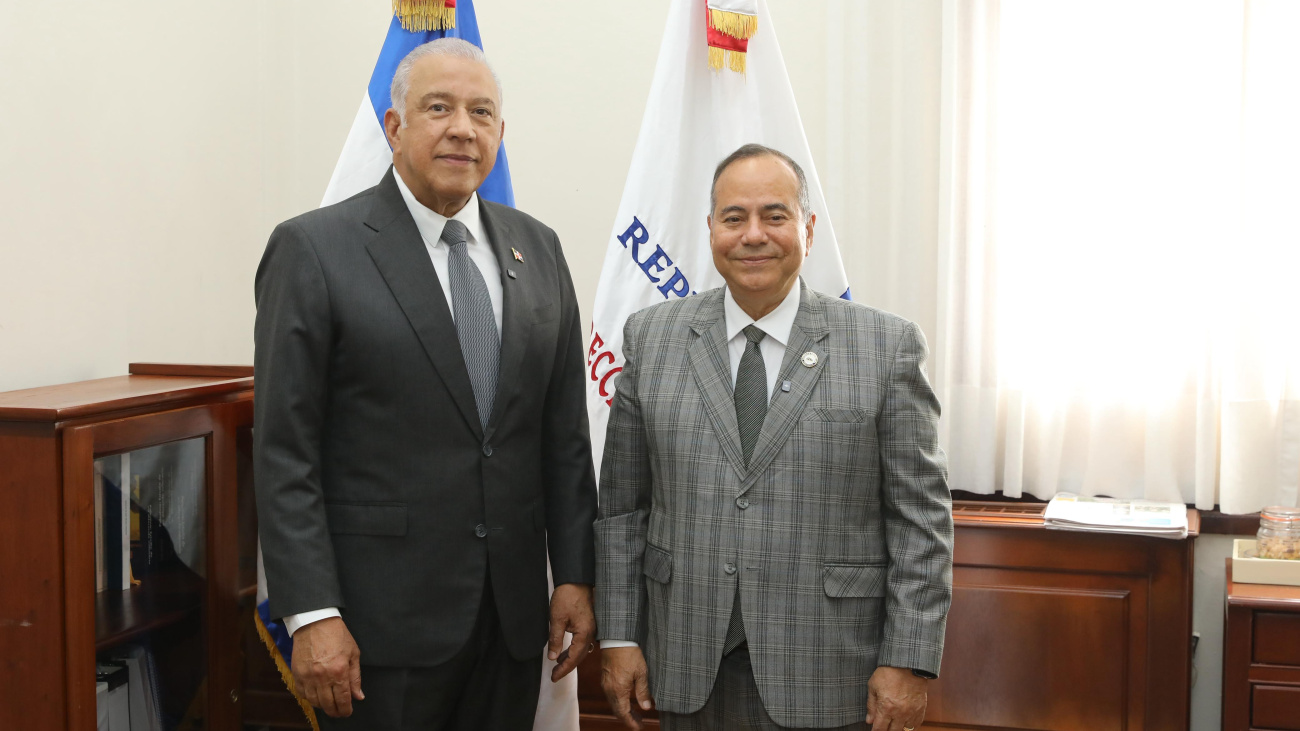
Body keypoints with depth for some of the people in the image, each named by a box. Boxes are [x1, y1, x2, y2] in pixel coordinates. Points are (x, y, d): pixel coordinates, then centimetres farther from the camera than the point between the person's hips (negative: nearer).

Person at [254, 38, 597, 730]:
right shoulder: (314, 250, -6)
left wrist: (575, 575, 6)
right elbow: (283, 454, -9)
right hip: (383, 620, -4)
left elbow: (564, 432, 10)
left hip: (512, 616, 5)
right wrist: (310, 615, -14)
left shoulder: (536, 249, 9)